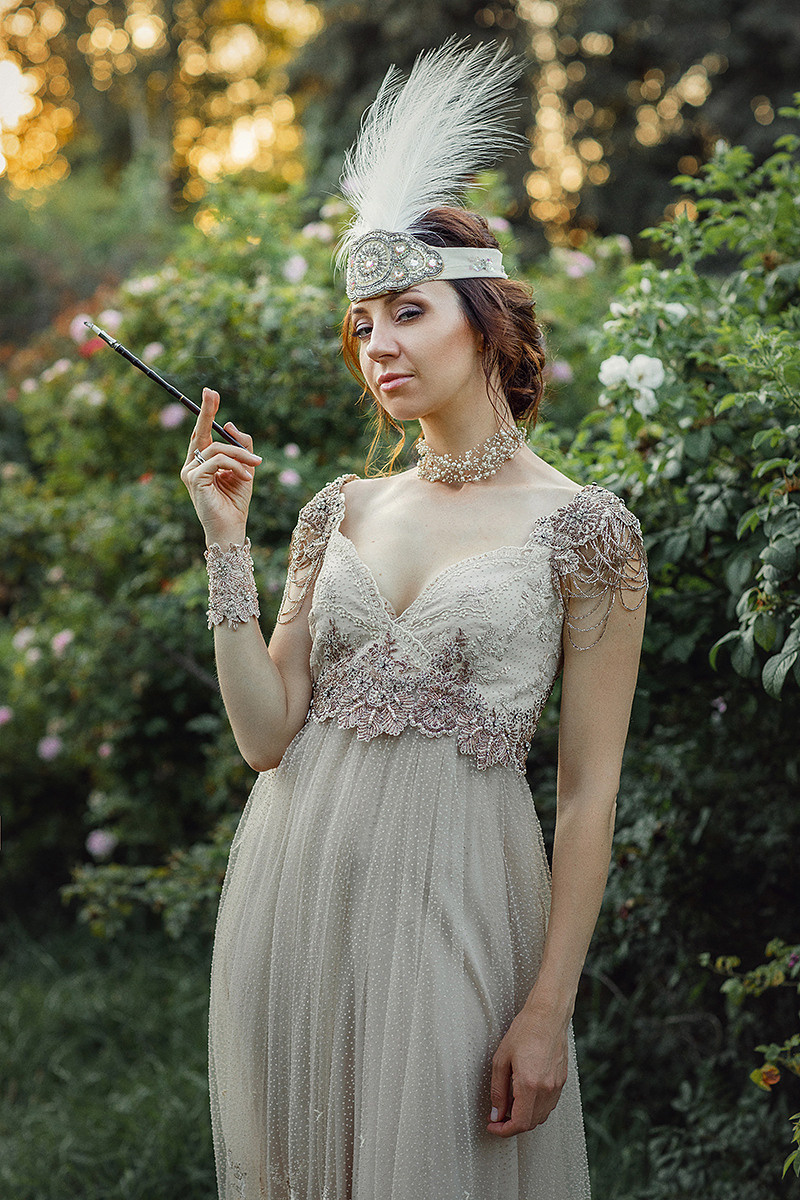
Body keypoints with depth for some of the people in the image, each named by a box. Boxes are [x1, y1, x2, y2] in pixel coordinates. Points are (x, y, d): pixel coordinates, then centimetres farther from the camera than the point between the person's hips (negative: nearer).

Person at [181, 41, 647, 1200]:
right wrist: (227, 546, -3)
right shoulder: (341, 510, 9)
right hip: (296, 877, 5)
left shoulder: (583, 527, -5)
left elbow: (589, 791, -7)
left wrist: (550, 1007, -11)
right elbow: (268, 733, 2)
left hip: (453, 892, -5)